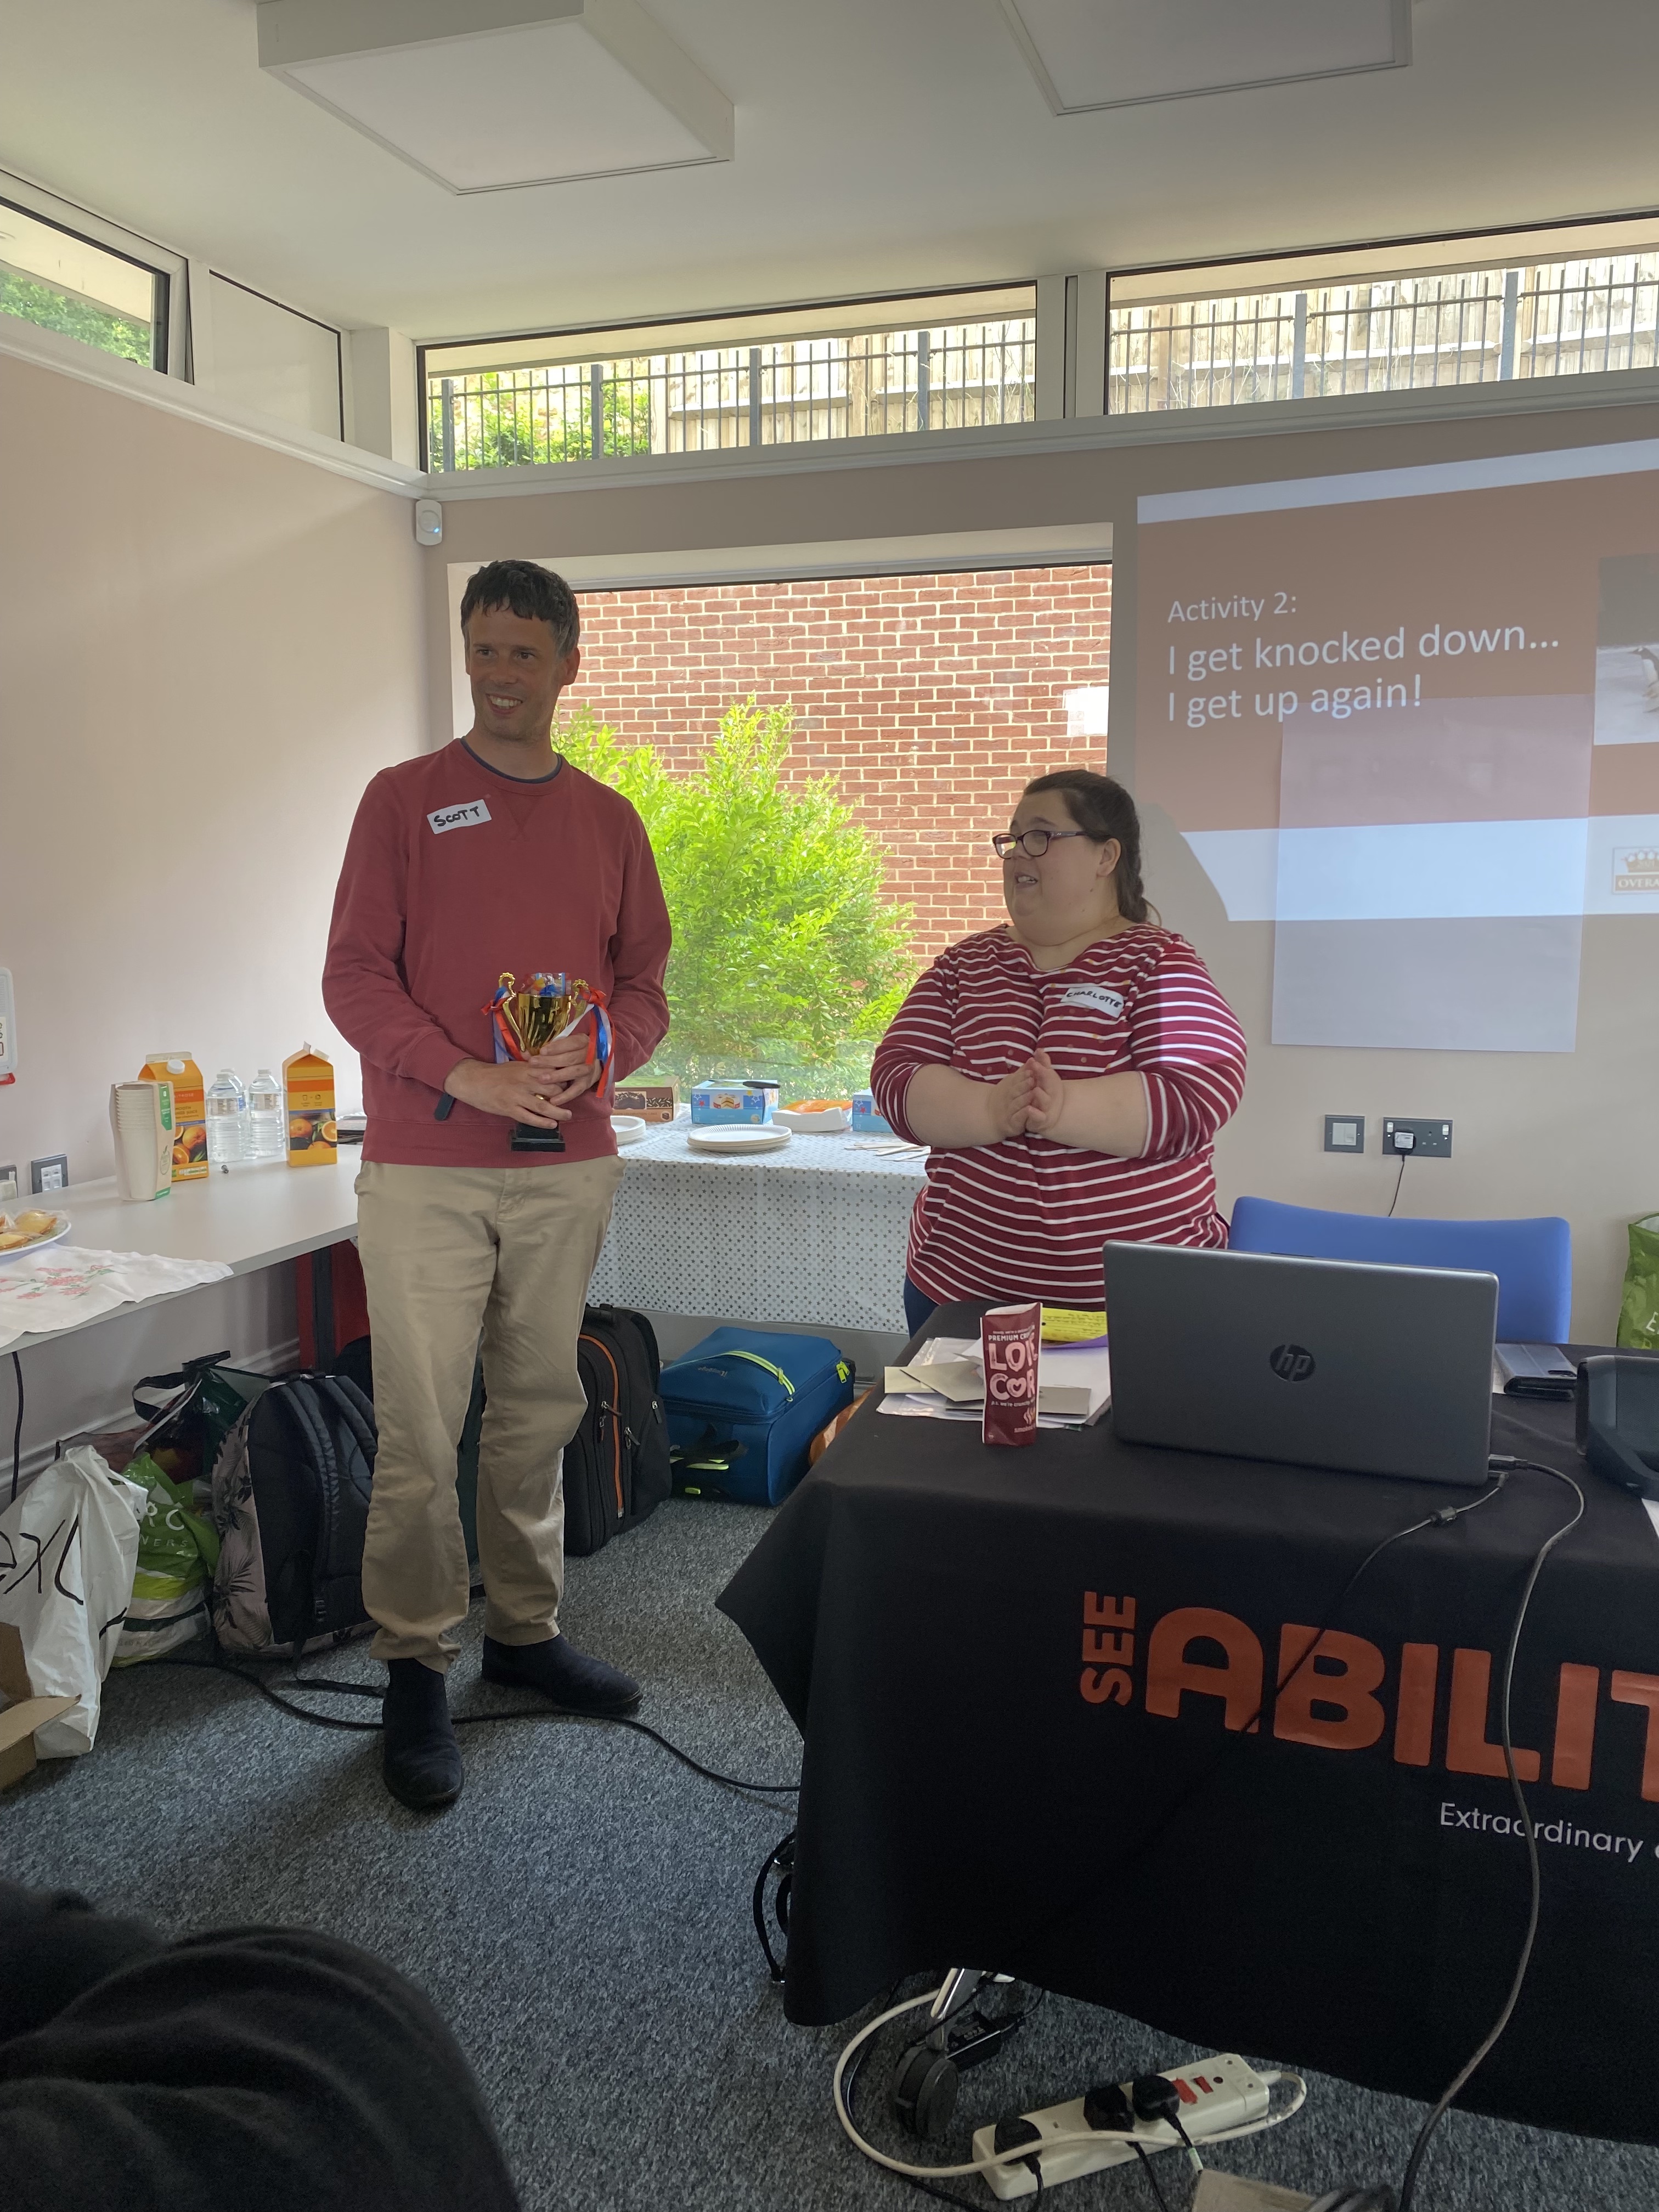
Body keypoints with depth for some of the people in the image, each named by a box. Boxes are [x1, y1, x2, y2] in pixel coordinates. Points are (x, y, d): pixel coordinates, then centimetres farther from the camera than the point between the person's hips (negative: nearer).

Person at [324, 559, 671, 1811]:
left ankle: (527, 1631, 29)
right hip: (425, 1169, -3)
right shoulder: (405, 800, 2)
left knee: (539, 1413, 12)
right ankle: (416, 1670, 15)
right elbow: (355, 975, -4)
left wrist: (599, 1057, -10)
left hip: (569, 1166, 3)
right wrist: (468, 1076, -17)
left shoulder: (609, 819, 11)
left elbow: (645, 981, 12)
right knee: (420, 1432, -1)